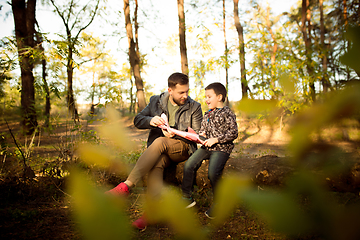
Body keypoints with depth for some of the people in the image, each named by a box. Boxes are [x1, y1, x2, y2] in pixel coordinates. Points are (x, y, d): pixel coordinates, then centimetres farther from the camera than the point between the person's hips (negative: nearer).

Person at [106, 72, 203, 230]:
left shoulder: (194, 107, 3)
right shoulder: (156, 101, 10)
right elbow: (137, 120, 9)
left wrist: (176, 134, -18)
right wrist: (150, 121, -14)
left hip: (183, 147, -2)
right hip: (159, 149, 2)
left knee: (160, 142, -35)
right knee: (157, 163, -35)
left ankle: (126, 186, -38)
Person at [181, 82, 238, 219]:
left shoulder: (227, 113, -6)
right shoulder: (207, 115, 17)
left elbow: (233, 133, -12)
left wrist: (215, 139, -17)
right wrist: (200, 135, 4)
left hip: (222, 148, -7)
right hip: (206, 147, 7)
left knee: (213, 173, -25)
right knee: (189, 165, -9)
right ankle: (187, 197, 5)